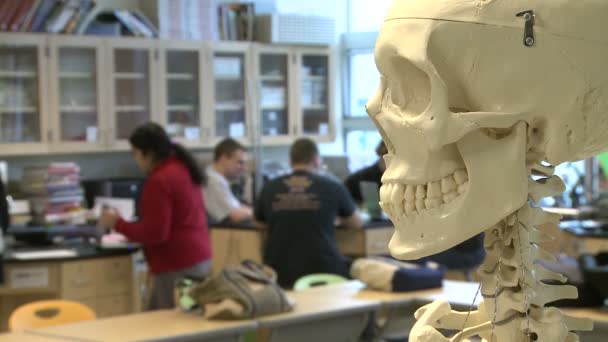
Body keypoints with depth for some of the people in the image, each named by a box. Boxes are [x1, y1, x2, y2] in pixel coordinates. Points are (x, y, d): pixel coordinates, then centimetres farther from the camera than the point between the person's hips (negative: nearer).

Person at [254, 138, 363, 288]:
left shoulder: (270, 188, 6)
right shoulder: (333, 188, 2)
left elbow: (259, 222, 25)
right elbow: (356, 223, 18)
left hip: (280, 276, 2)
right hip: (322, 272, -2)